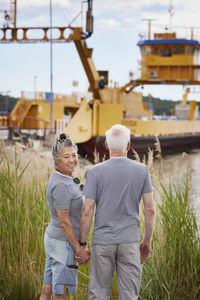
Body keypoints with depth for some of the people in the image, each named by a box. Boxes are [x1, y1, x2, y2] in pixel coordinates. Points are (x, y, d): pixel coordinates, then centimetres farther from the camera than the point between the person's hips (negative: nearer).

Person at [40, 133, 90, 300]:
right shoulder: (62, 185, -19)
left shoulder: (65, 180, 11)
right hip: (63, 242, -10)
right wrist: (78, 248, -14)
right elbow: (64, 221, -20)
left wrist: (79, 247, 17)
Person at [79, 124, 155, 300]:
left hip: (102, 241, 0)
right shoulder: (142, 170, -2)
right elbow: (150, 210, 0)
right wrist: (147, 242, 10)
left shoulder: (96, 172, -6)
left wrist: (82, 244, 1)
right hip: (130, 241, 1)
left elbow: (87, 212, -8)